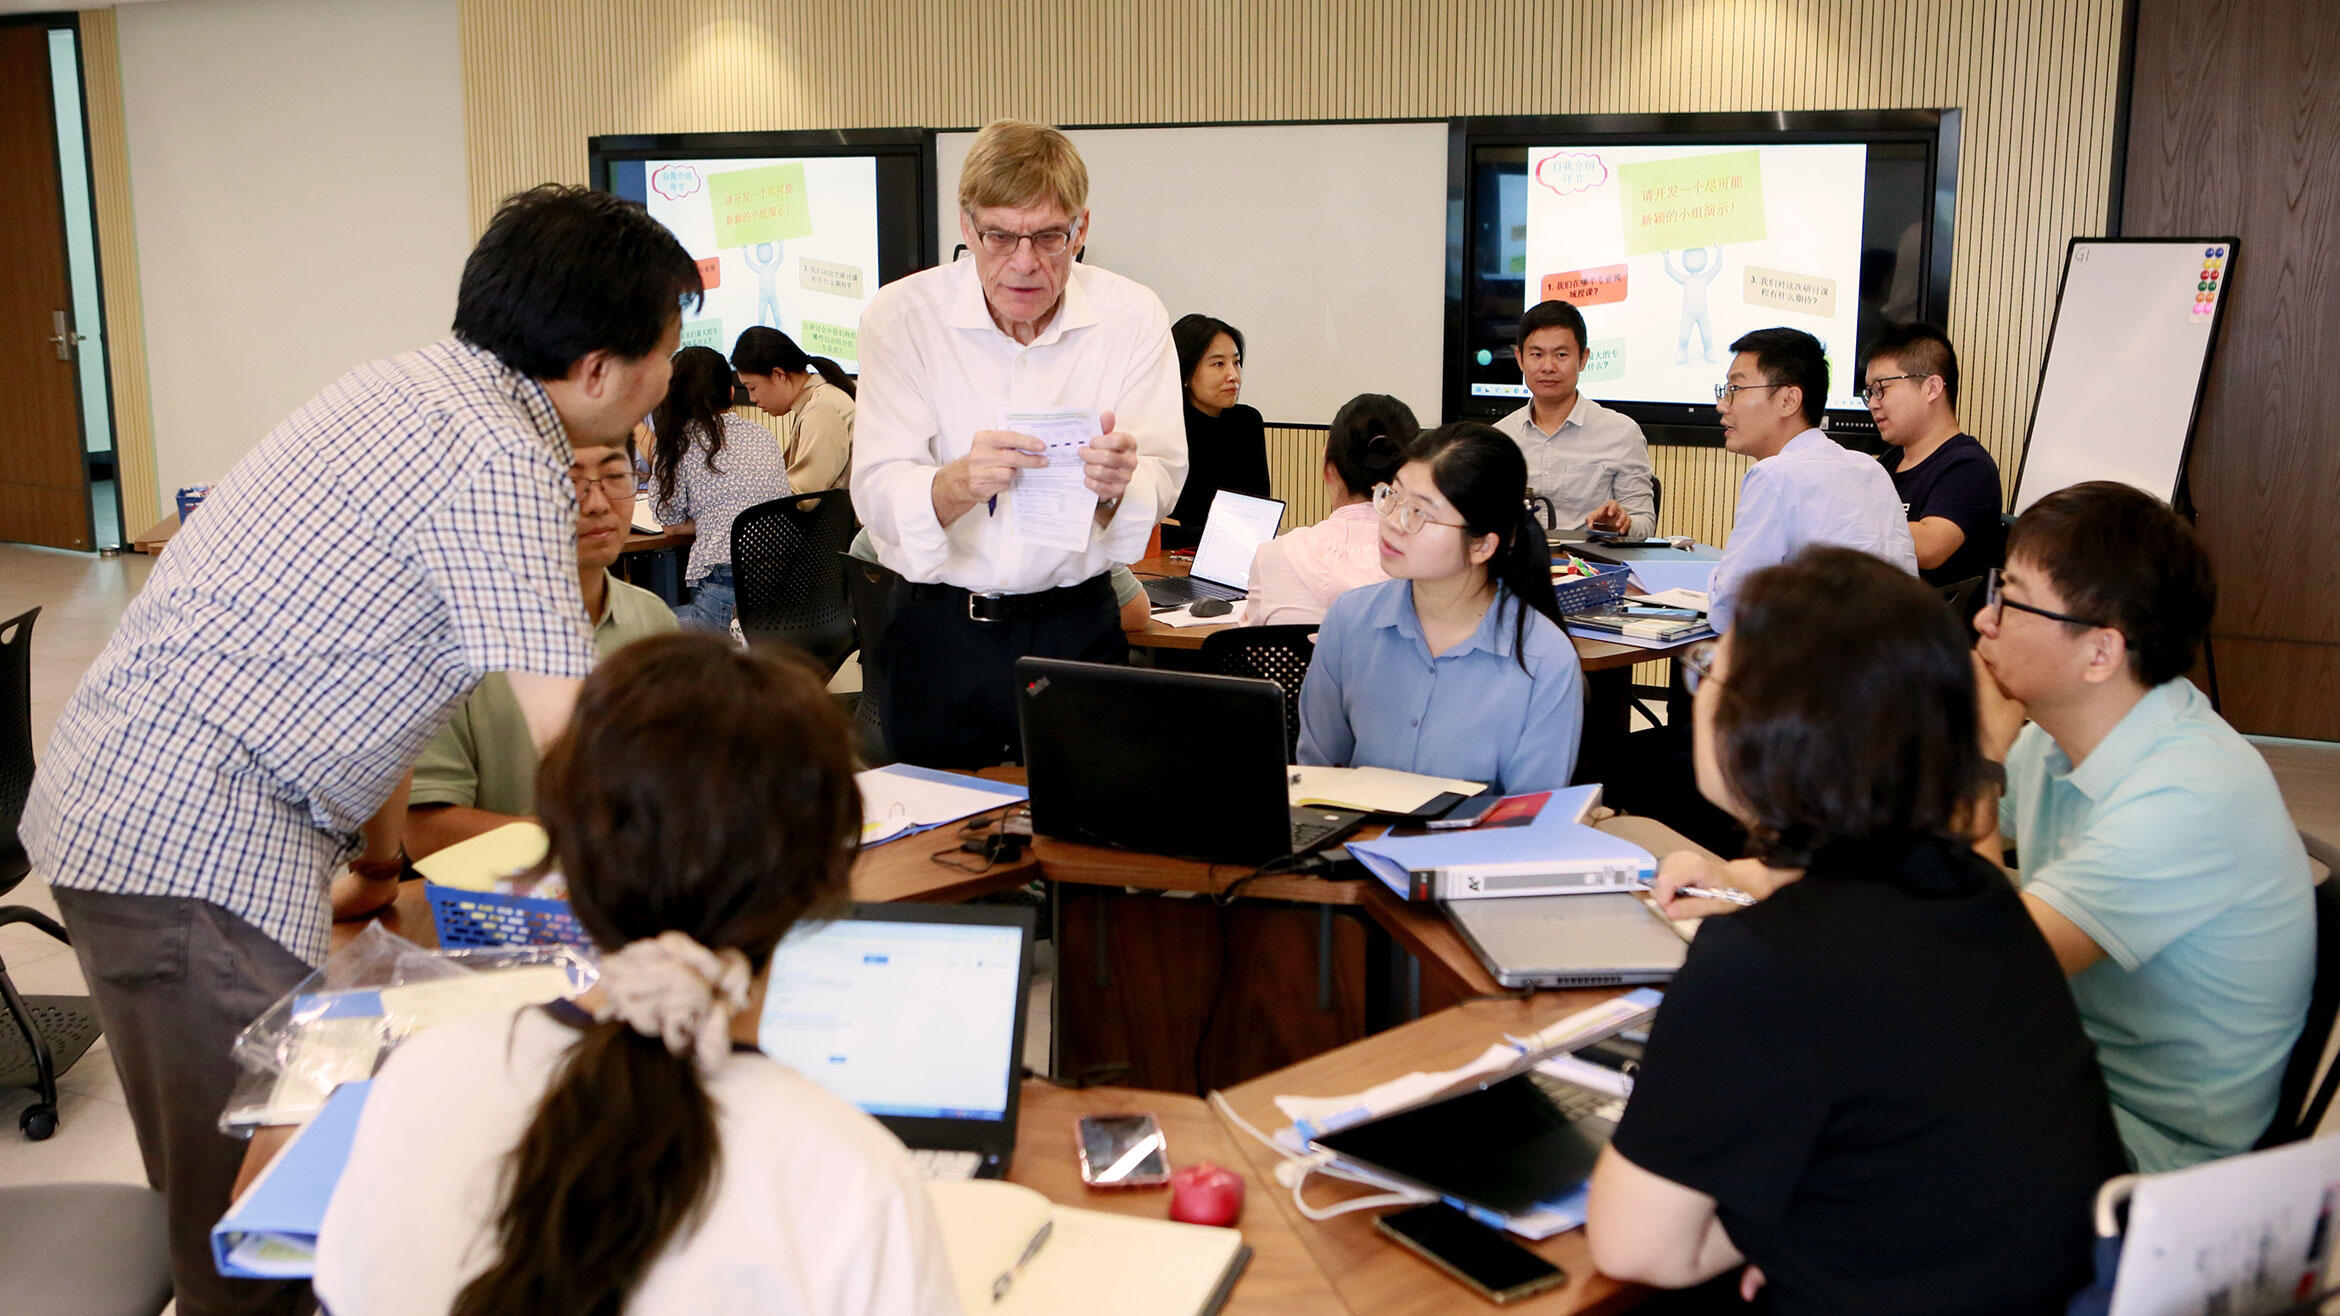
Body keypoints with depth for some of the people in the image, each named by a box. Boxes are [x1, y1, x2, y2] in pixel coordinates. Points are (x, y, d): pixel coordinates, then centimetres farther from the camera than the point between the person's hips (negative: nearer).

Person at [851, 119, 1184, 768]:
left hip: (1079, 630, 1)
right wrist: (960, 484, -33)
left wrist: (1118, 485, -29)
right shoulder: (900, 316, -6)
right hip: (936, 634, 0)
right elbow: (876, 495, -13)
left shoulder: (1133, 318, -3)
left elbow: (1162, 479, -5)